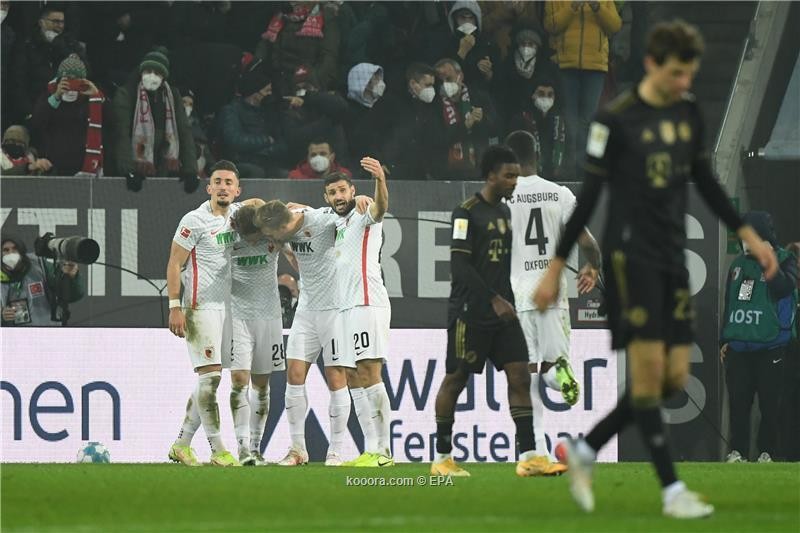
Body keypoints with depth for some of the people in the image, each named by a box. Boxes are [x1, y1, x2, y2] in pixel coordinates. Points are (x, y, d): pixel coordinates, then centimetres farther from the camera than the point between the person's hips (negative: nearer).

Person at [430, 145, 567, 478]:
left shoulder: (503, 211, 14)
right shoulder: (466, 213, -10)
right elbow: (459, 265, -16)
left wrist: (506, 301, 16)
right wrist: (494, 300, -19)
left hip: (501, 311, 7)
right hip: (470, 312, -7)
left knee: (519, 375, -3)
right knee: (456, 379, 1)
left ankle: (528, 457, -6)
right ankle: (442, 459, 10)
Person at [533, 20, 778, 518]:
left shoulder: (689, 111, 8)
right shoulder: (616, 119, -10)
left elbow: (705, 181, 20)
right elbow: (588, 195, -7)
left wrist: (748, 235, 15)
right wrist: (556, 267, -6)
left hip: (673, 254, 7)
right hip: (631, 253, -7)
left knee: (675, 375, 3)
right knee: (649, 367, -10)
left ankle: (585, 450, 18)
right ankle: (672, 490, -7)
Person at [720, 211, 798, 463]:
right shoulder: (739, 264, 16)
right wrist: (725, 339, 18)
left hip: (770, 347, -5)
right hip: (738, 346, 5)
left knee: (770, 402, -4)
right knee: (738, 401, 2)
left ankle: (767, 452, 3)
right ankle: (737, 451, 7)